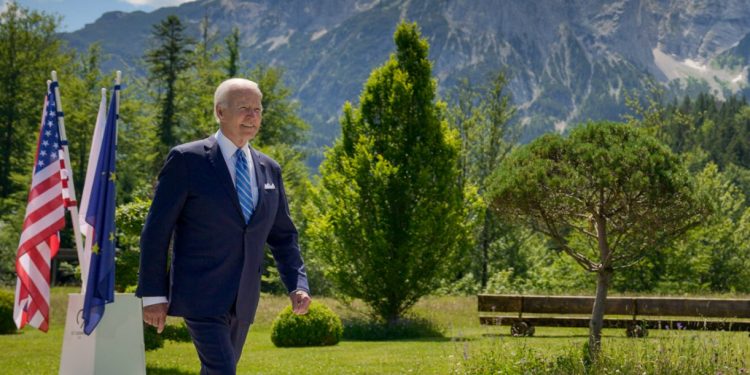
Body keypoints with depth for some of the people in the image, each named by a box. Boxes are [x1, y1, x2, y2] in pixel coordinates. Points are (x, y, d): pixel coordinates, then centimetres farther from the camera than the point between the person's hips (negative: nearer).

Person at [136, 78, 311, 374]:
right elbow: (156, 230, -6)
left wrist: (297, 284, 0)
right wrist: (153, 294, -9)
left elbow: (282, 235, 15)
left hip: (243, 301, 6)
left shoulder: (269, 169, 10)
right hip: (200, 296, -6)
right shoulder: (187, 160, -6)